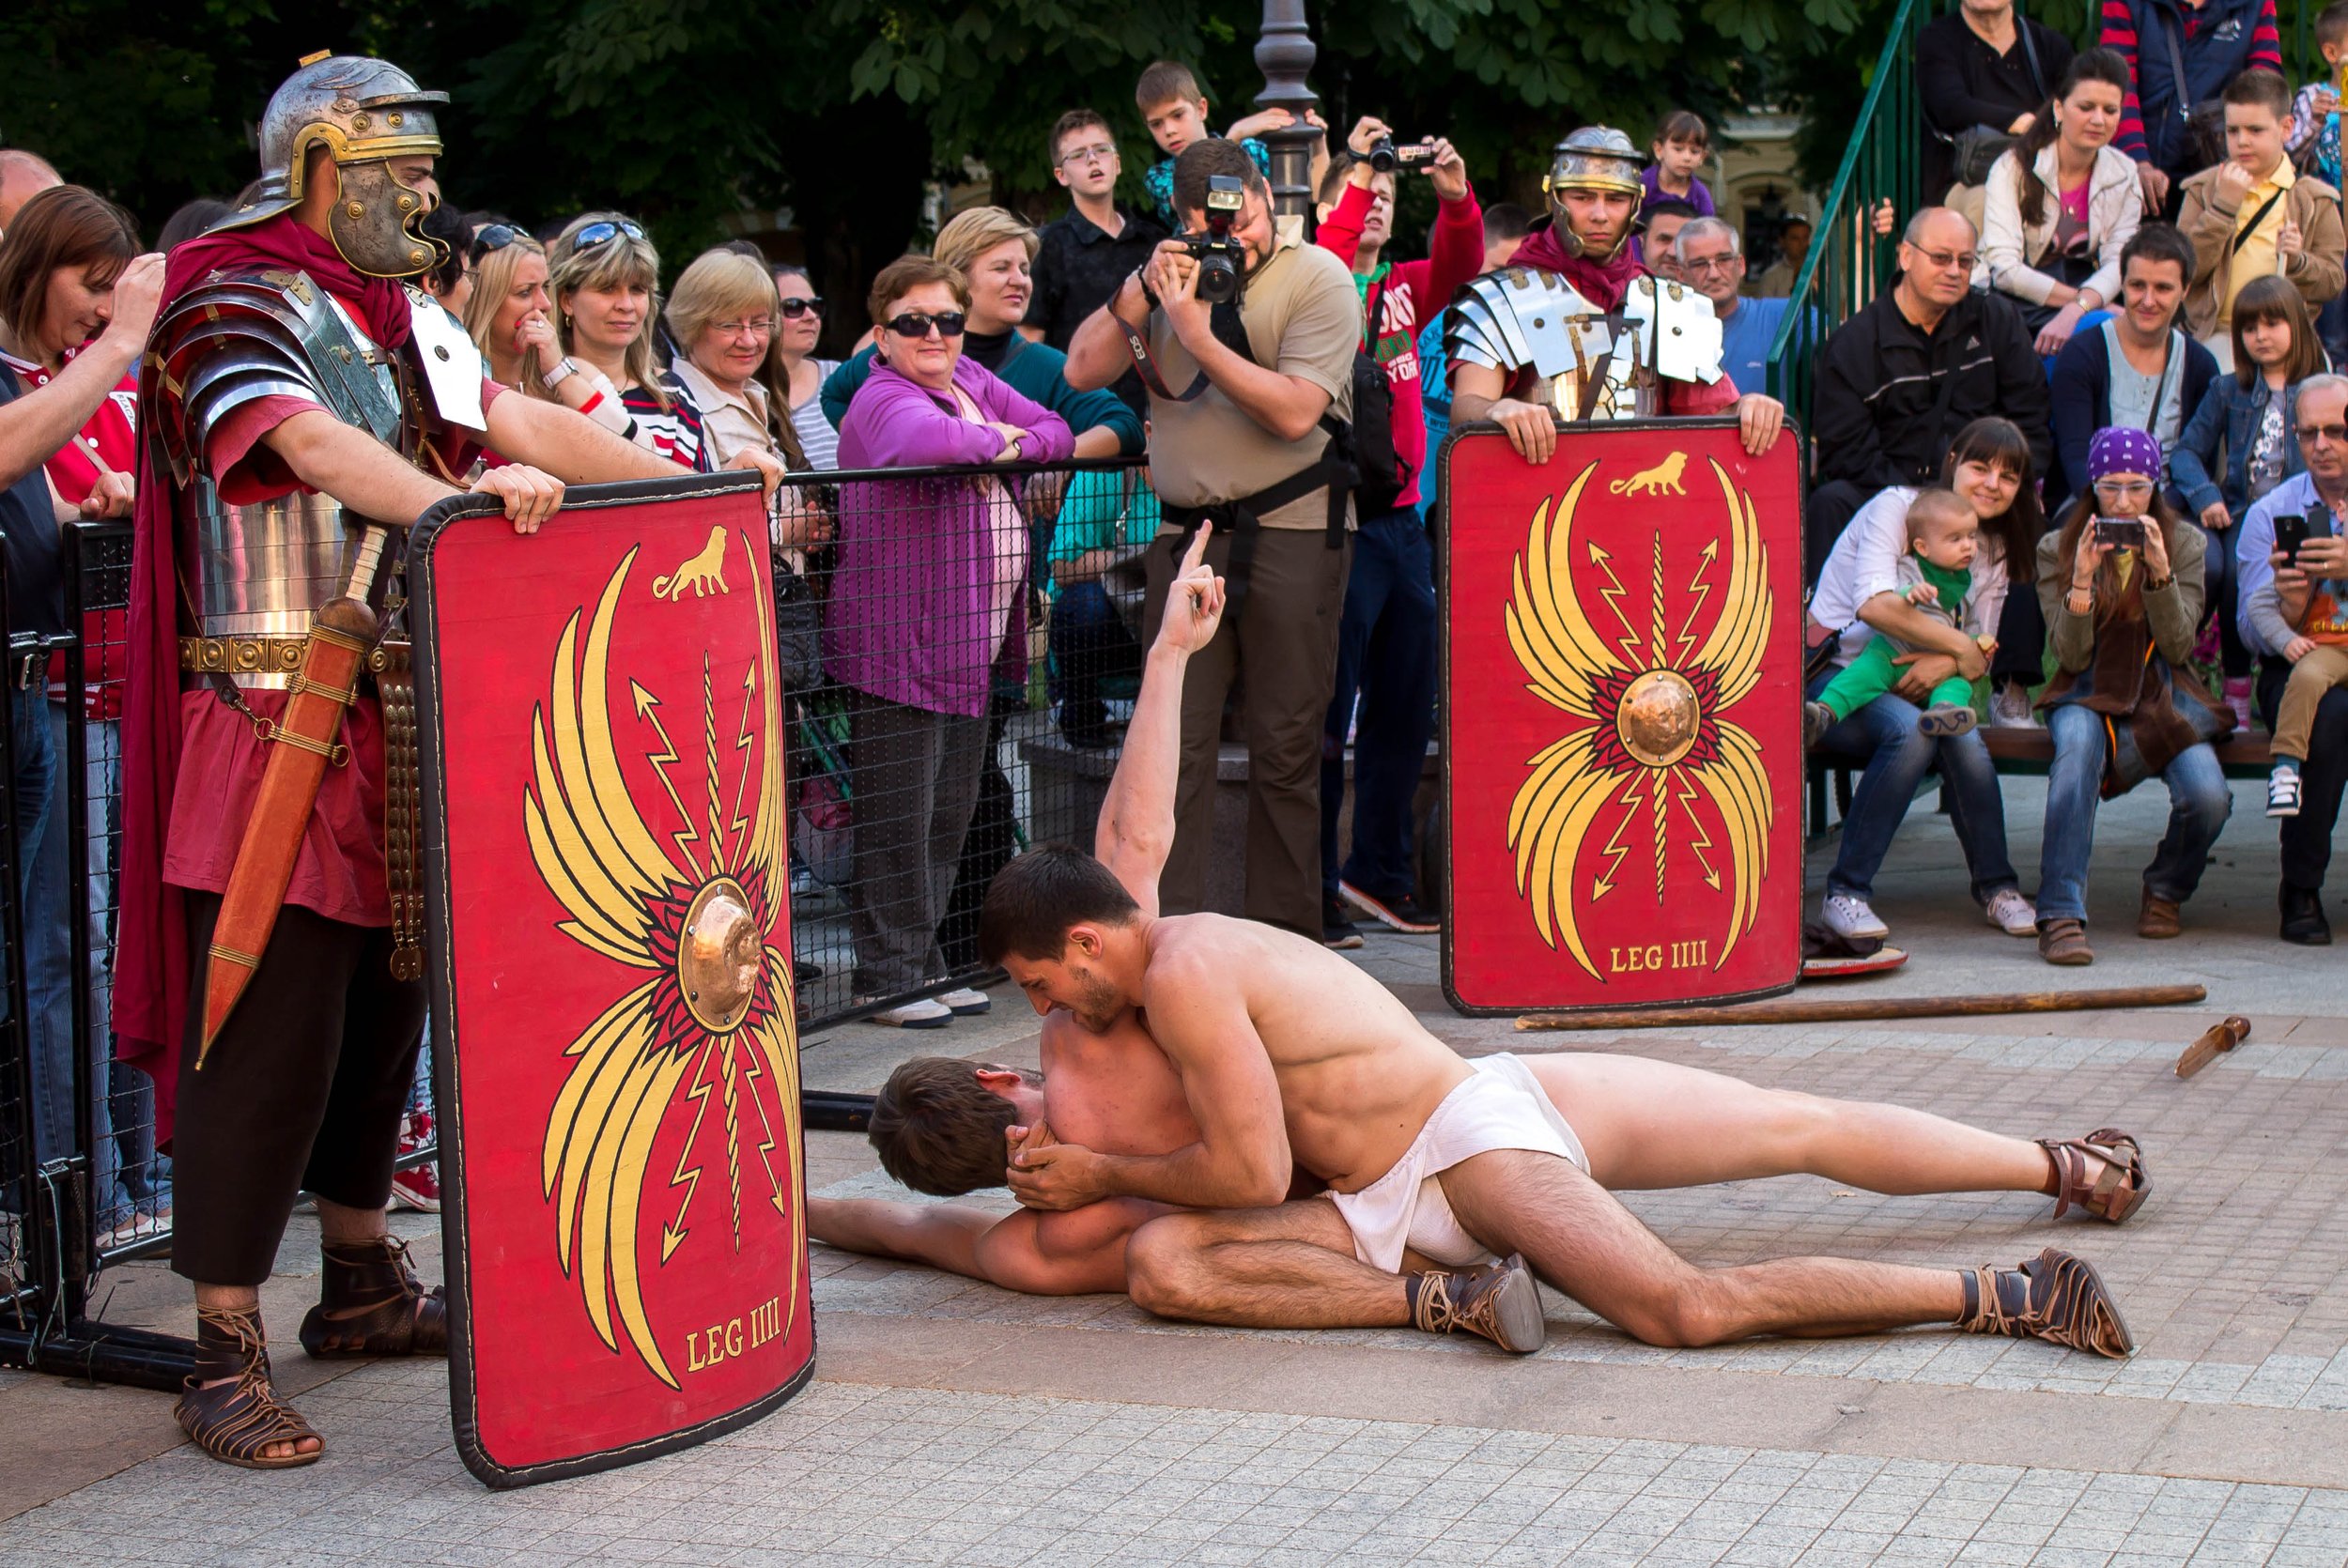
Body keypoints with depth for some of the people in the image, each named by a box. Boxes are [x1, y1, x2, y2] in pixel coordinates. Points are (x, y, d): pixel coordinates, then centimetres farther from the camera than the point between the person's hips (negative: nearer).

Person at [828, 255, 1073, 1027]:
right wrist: (989, 440, -16)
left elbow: (1057, 432, 14)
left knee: (950, 816, 15)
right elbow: (926, 439, -36)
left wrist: (1010, 444, -7)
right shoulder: (883, 398, -14)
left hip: (973, 641, 9)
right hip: (900, 645, -9)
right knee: (899, 819, -4)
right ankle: (890, 978, 4)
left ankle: (925, 963, 24)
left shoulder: (972, 379, 13)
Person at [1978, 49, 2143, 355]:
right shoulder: (2014, 169, -10)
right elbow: (2004, 269, -19)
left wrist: (2077, 309, -28)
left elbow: (2118, 261, -8)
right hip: (2010, 300, -4)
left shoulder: (2124, 175, 4)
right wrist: (2080, 299, -23)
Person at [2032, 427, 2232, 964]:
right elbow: (2071, 656, -7)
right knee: (2078, 740, -38)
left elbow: (2178, 647, -6)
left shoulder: (2184, 543, 4)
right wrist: (2082, 578, -21)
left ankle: (2165, 890, 7)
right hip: (2089, 693, -1)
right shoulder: (2057, 548, 2)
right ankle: (2061, 916, -42)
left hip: (2162, 694, 1)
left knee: (2208, 796, -28)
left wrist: (2160, 572, -21)